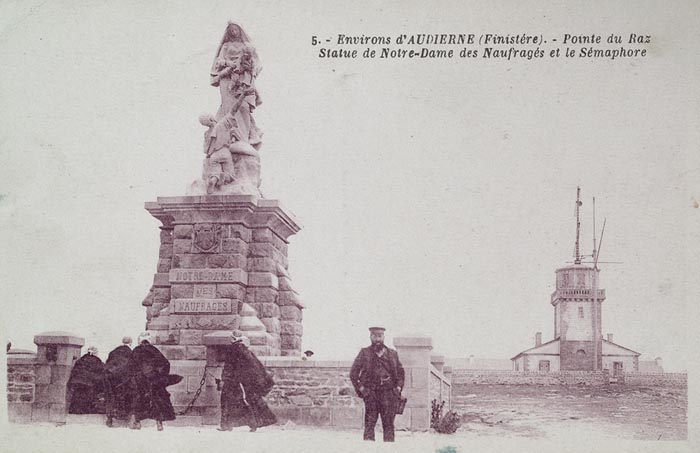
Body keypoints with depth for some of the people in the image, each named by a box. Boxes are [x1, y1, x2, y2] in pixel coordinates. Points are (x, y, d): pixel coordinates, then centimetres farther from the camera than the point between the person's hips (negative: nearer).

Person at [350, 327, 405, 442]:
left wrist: (398, 387, 8)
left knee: (389, 424, -1)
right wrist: (360, 388, -1)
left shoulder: (393, 354, 13)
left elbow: (400, 372, 21)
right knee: (369, 423, -5)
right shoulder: (364, 353, 7)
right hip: (371, 394, -2)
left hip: (389, 394, 2)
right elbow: (353, 373, 8)